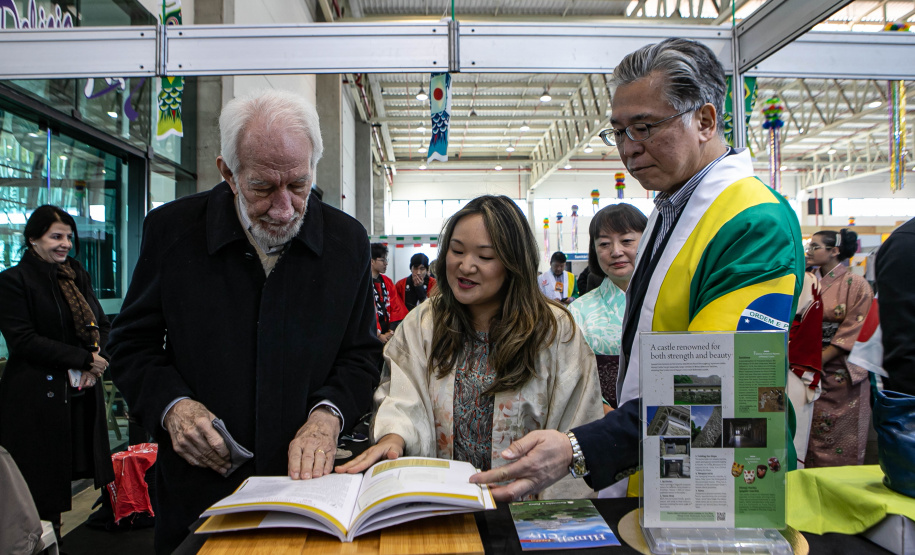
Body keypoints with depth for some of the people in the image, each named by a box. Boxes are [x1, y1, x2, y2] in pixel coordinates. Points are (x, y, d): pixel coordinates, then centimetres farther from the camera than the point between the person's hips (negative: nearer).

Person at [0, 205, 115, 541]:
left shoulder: (77, 276, 14)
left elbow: (101, 324, 14)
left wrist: (94, 365, -5)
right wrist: (83, 358, -15)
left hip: (81, 393, 6)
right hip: (37, 397, -5)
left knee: (66, 471, 8)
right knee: (40, 481, 0)